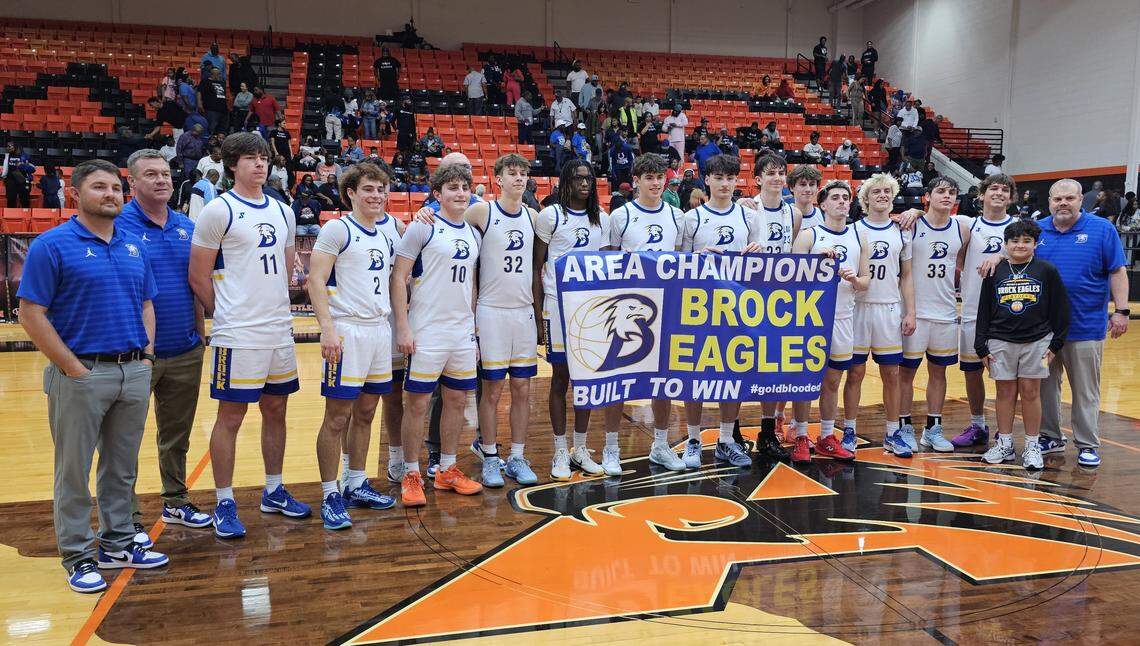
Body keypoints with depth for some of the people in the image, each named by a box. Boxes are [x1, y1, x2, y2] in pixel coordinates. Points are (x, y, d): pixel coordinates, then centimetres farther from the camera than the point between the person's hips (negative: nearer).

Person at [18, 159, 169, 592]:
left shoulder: (135, 246, 10)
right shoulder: (52, 245, -8)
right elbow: (32, 315, -11)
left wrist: (146, 355, 5)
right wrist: (74, 368, -13)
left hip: (135, 373, 6)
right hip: (80, 374, -5)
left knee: (122, 467, 15)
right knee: (74, 471, 6)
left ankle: (117, 544, 29)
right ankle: (78, 556, 18)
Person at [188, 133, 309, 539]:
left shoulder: (282, 212, 12)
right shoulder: (218, 211, -8)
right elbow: (198, 277, -7)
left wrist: (276, 309, 13)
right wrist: (227, 315, 0)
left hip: (279, 330, 7)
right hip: (238, 335, -6)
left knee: (276, 410, 14)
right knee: (231, 416, 1)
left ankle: (274, 492, 27)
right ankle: (224, 505, 12)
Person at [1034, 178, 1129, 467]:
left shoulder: (1102, 230, -1)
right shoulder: (1037, 230, 5)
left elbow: (1117, 272, -2)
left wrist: (1121, 311, -8)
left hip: (1086, 327, -3)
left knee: (1086, 390, 5)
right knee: (1045, 386, 11)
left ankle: (1087, 445, 16)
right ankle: (1050, 437, 25)